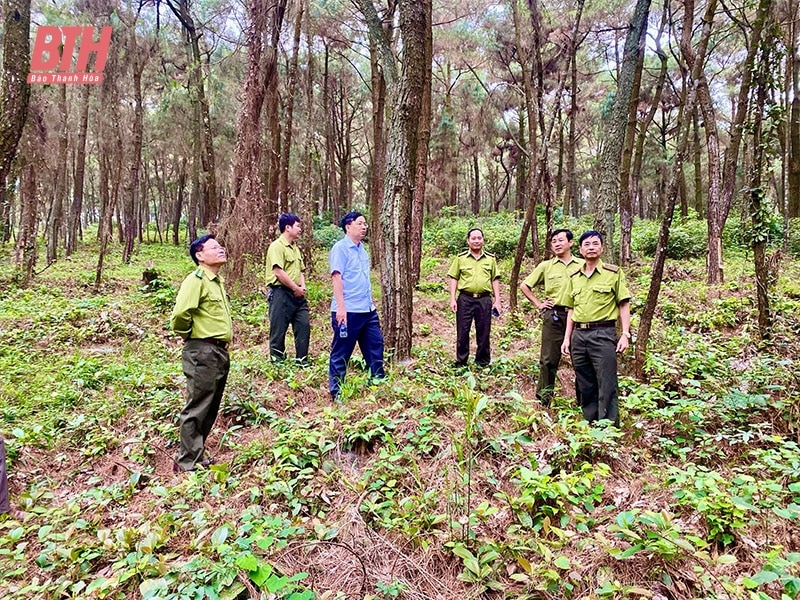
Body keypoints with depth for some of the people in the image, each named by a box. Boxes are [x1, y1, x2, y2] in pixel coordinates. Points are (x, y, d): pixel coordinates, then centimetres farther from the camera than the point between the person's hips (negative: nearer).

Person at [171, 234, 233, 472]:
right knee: (197, 408, 0)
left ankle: (198, 452, 31)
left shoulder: (217, 280, 14)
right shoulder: (196, 280, -15)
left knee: (211, 408, 17)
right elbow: (180, 313, -27)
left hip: (220, 351, 9)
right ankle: (188, 462, 12)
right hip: (202, 351, -9)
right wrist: (187, 334, -10)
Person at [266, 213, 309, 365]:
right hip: (281, 294, -8)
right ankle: (277, 361, 14)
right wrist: (296, 288, -12)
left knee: (304, 326, 7)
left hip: (298, 295, 8)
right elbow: (279, 272, -19)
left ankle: (302, 360, 16)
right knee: (279, 329, 1)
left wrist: (302, 287, 3)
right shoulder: (277, 246, -11)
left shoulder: (295, 248, 16)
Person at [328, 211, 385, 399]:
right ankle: (336, 392, 14)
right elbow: (337, 277, -15)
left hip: (368, 310, 8)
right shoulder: (340, 248, -8)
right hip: (348, 311, -8)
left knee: (375, 347, 11)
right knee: (341, 353, 3)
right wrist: (341, 307, -21)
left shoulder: (362, 249, 16)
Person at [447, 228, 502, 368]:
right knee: (462, 333, 4)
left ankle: (483, 364, 20)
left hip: (485, 300, 1)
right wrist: (452, 299, -4)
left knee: (484, 333, 7)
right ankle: (461, 363, 15)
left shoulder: (491, 258, 9)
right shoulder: (460, 258, 5)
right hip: (465, 299, -1)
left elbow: (495, 280, 10)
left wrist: (497, 300, 3)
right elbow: (454, 279, 4)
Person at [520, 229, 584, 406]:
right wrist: (538, 304, 4)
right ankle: (544, 395, 18)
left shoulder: (583, 265, 4)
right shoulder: (546, 266, 5)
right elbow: (524, 286, 11)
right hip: (553, 316, 0)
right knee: (549, 358, 5)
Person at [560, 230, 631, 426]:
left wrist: (625, 334, -10)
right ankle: (589, 424, 24)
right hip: (578, 335, 5)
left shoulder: (614, 273, 0)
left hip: (603, 334, -5)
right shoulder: (574, 277, 13)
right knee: (584, 386, 12)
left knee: (606, 386, -2)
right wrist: (567, 338, 11)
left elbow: (624, 305, -1)